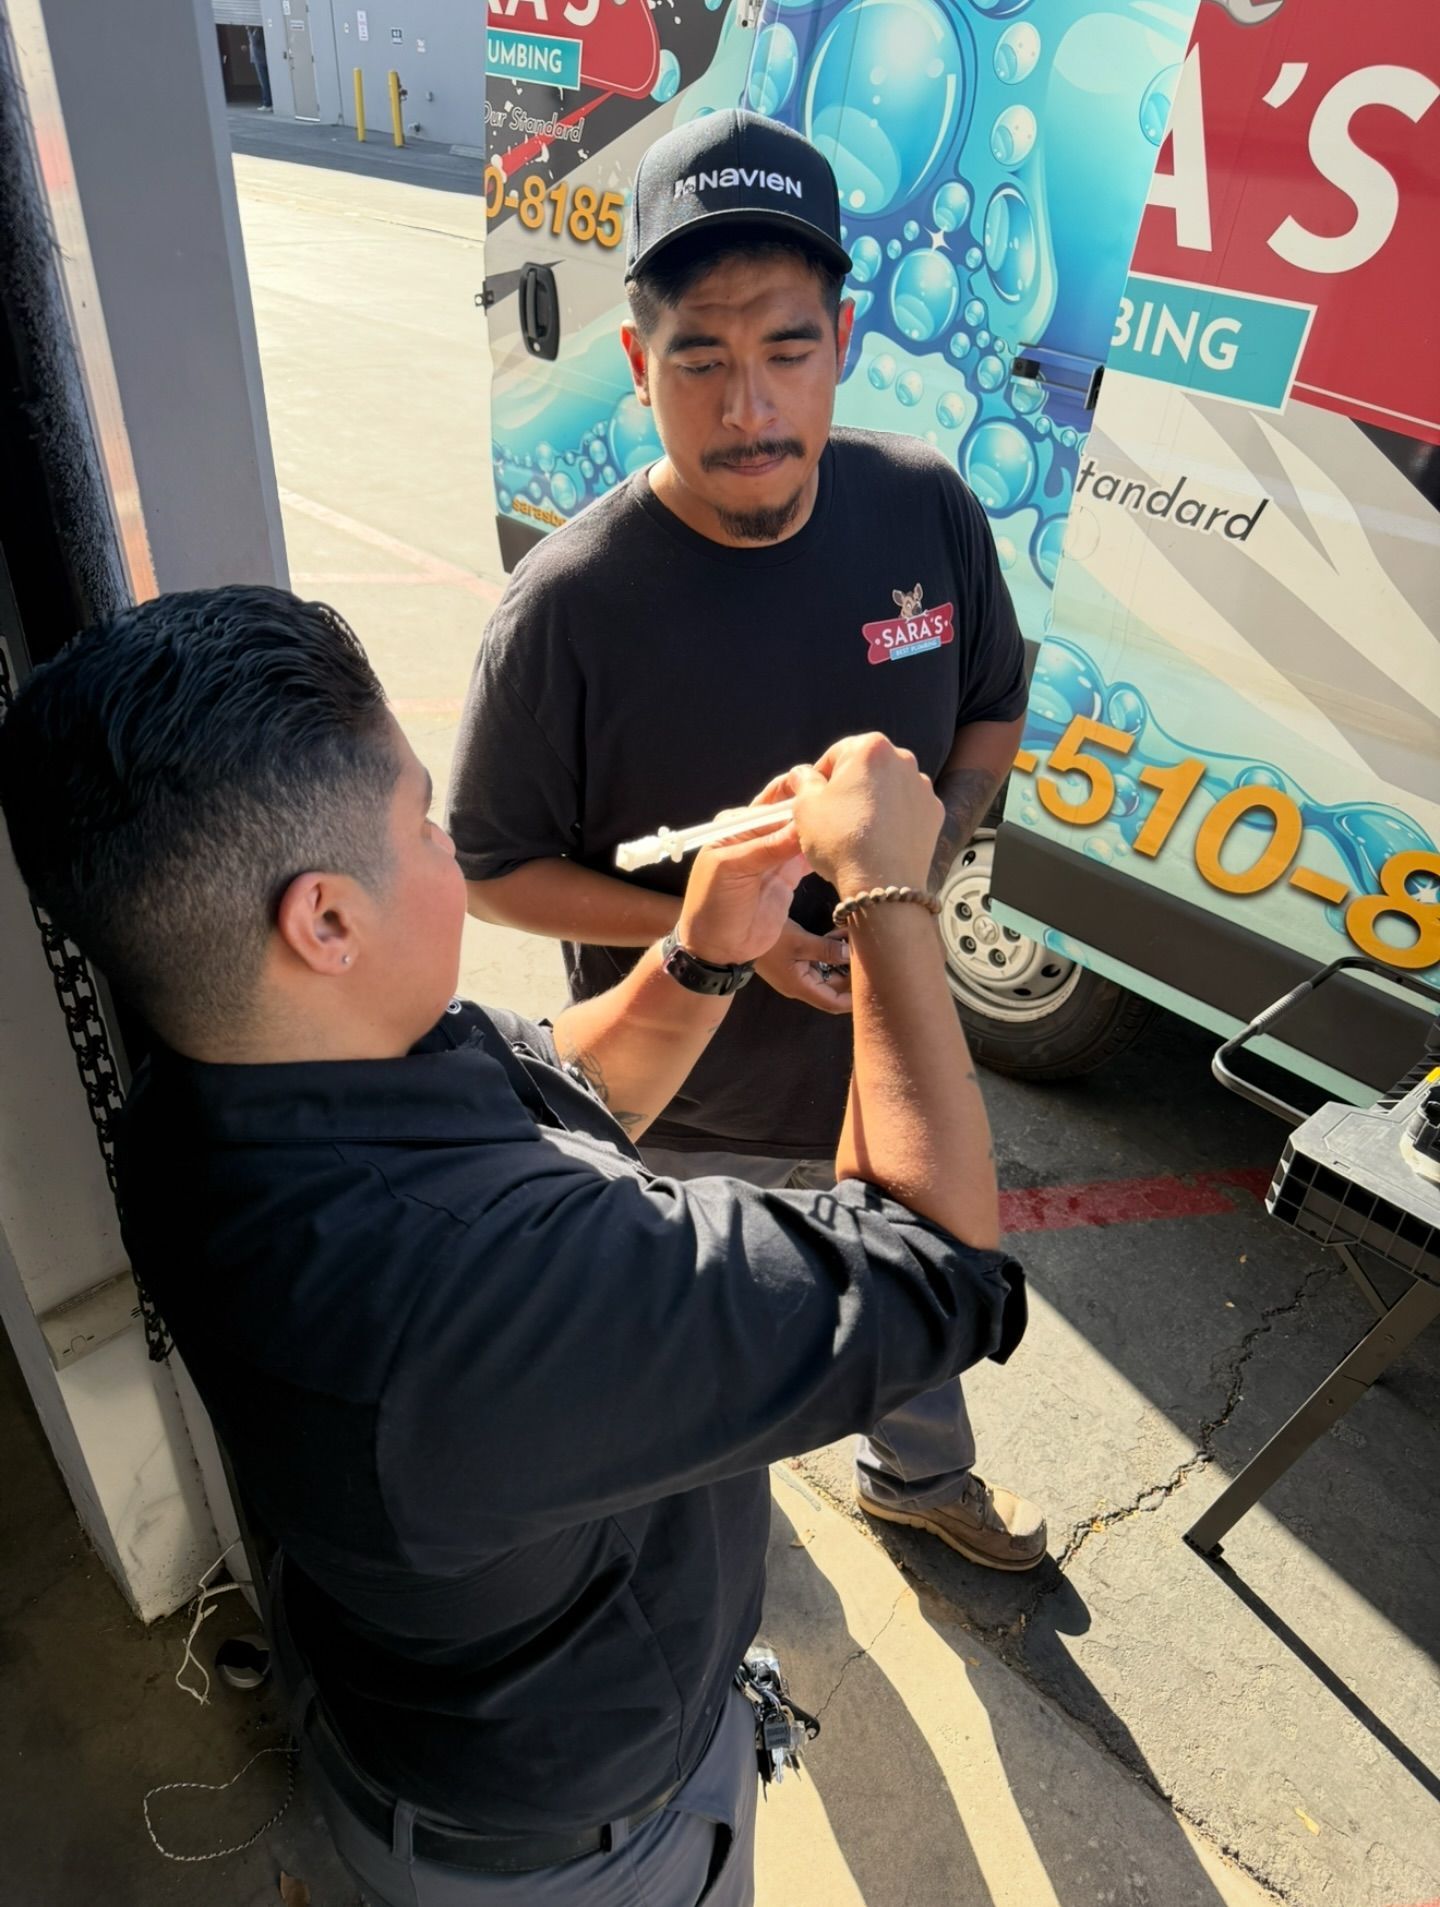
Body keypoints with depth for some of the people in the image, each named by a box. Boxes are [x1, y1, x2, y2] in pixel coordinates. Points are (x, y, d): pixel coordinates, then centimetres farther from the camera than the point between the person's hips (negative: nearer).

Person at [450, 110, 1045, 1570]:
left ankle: (920, 1474, 66)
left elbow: (992, 711, 3)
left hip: (893, 1045, 4)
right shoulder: (570, 604, -26)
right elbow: (491, 864, -16)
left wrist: (930, 849, -16)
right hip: (688, 1110, -3)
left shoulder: (927, 508, -13)